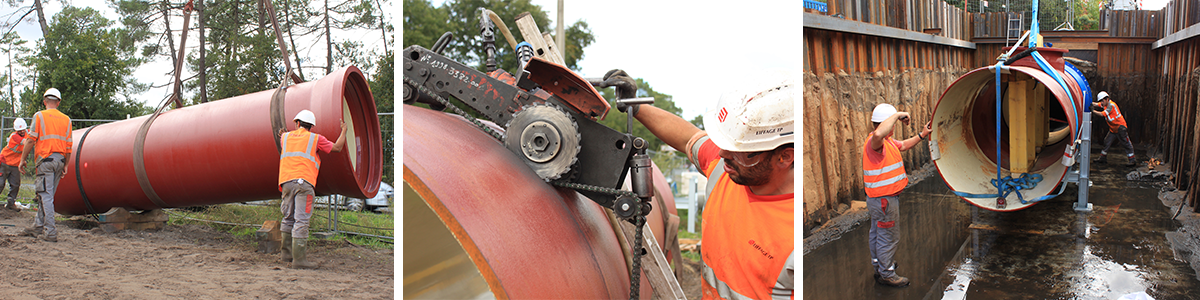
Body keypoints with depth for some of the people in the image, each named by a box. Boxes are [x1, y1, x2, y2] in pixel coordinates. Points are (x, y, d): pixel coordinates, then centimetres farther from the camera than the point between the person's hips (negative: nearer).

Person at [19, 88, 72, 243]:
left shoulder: (39, 116, -1)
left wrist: (22, 160, 3)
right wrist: (66, 165, 15)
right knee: (47, 196, 15)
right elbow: (68, 145, 10)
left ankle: (50, 232, -10)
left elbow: (31, 140, -6)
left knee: (46, 196, -5)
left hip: (46, 159, -5)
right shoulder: (66, 119, 11)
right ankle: (38, 226, 23)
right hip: (60, 159, 5)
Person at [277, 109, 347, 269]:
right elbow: (336, 148, 11)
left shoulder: (286, 137, 19)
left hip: (286, 181, 5)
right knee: (301, 220, -8)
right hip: (304, 181, -5)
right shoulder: (315, 138, 8)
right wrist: (344, 131, 26)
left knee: (288, 218, 17)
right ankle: (299, 259, -11)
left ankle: (287, 253, 22)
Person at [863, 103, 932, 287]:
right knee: (888, 237, 2)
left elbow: (903, 145, 28)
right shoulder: (874, 142, -26)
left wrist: (922, 135, 16)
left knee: (877, 233, 24)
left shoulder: (887, 141, 10)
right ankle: (886, 274, 13)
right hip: (884, 200, -11)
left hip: (879, 199, 11)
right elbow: (878, 134, -52)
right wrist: (897, 115, -41)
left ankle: (879, 264, 40)